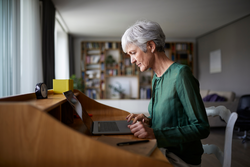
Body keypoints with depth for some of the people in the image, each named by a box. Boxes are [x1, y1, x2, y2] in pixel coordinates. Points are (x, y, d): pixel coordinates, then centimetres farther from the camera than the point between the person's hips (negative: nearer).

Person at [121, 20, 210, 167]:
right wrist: (148, 121, -2)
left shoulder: (180, 74, -18)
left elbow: (202, 128, -20)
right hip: (162, 151, 7)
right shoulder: (156, 77, 7)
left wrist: (154, 133, -27)